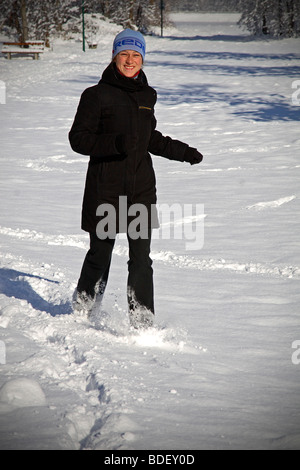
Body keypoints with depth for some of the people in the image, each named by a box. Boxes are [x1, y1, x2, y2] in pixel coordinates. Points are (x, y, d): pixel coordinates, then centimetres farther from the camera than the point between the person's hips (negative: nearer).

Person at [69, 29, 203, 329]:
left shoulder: (147, 96, 12)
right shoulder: (97, 95, -5)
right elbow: (78, 138, -9)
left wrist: (183, 152, 24)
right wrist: (115, 144, -23)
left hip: (141, 188, 4)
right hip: (105, 188, -4)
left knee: (141, 257, -2)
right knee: (100, 254, 8)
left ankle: (142, 322, 2)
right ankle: (81, 310, 32)